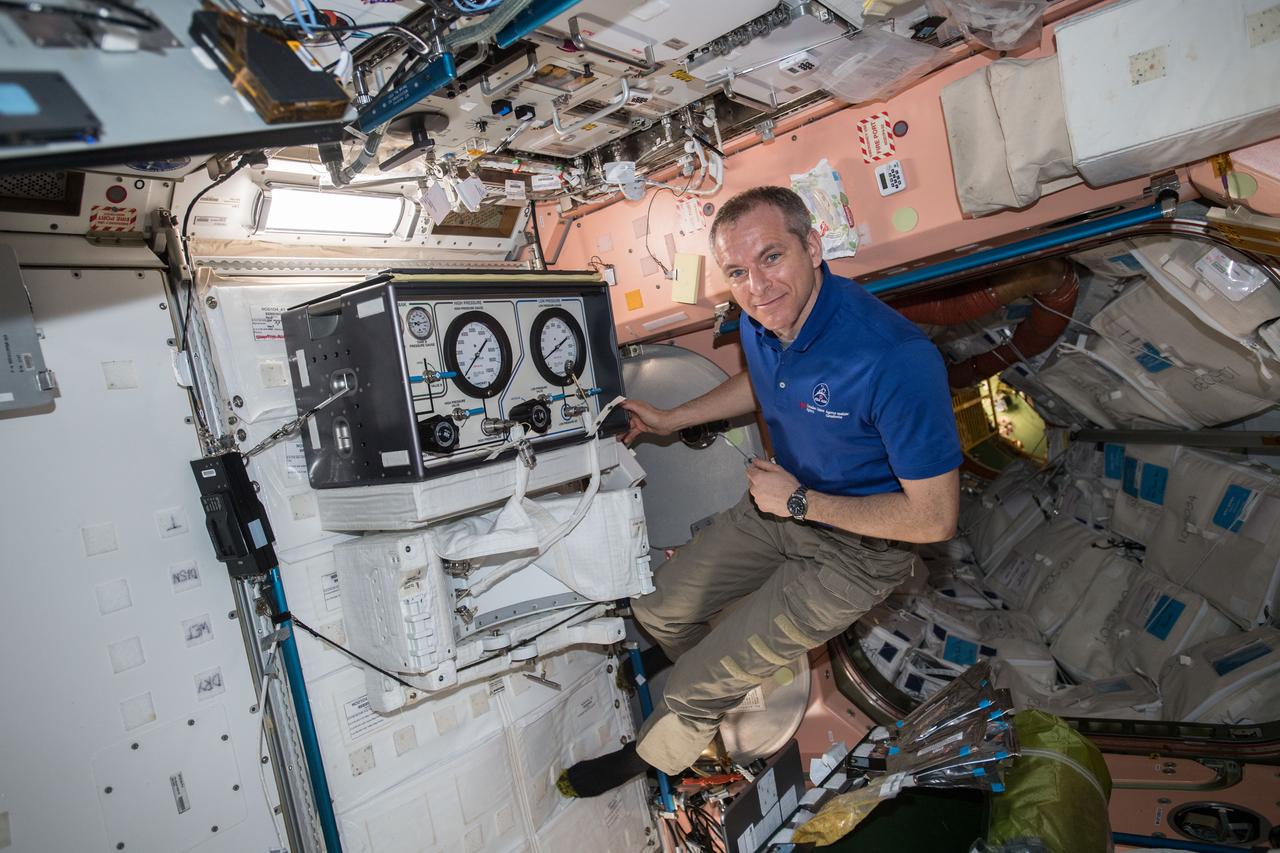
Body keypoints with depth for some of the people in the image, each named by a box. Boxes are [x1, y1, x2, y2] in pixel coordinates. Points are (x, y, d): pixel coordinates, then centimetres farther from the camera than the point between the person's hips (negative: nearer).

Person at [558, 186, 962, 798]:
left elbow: (934, 518, -28)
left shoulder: (896, 358, -34)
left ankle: (648, 758, 32)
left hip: (854, 547, -7)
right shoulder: (760, 321, -10)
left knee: (696, 689, -4)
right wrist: (671, 420, 11)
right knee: (658, 609, 13)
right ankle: (736, 689, 44)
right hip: (780, 506, 7)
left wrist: (798, 501, -23)